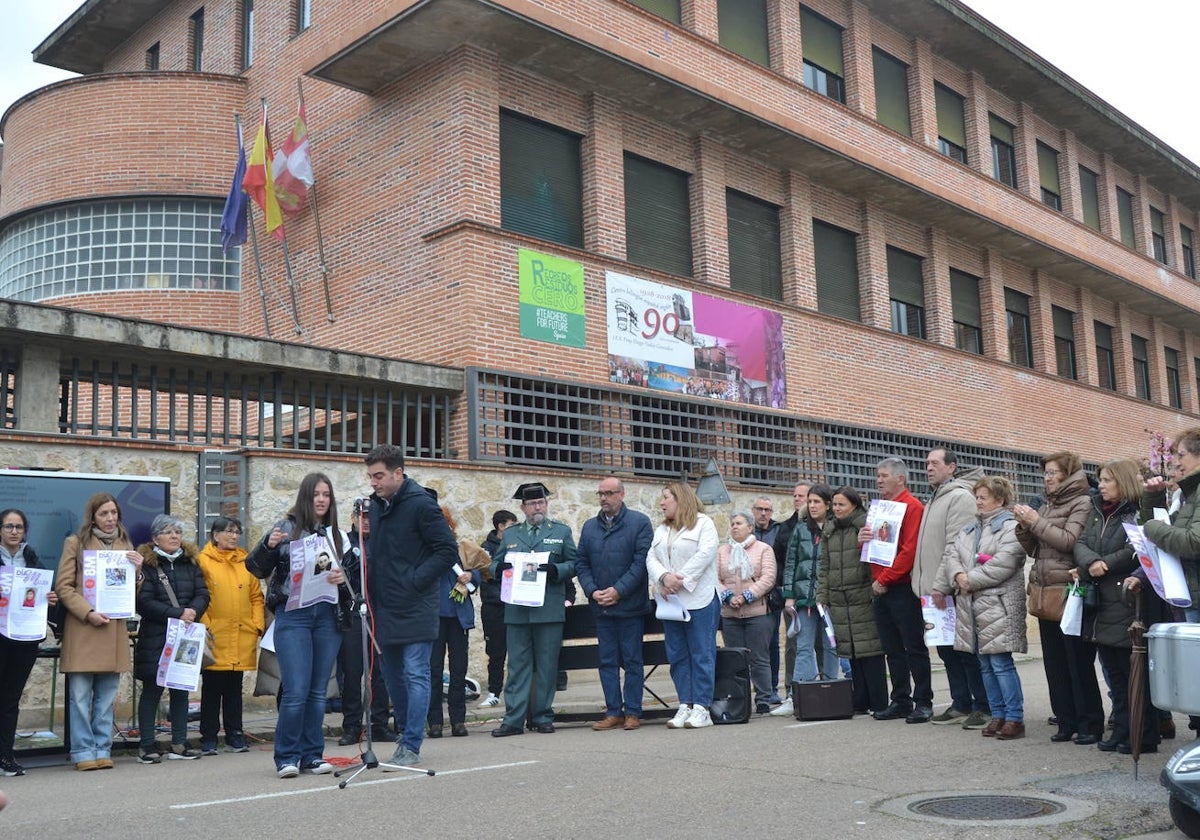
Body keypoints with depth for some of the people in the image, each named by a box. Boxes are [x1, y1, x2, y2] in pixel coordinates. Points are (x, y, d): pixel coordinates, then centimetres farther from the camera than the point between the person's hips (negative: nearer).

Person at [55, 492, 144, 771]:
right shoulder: (76, 543, 5)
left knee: (106, 697, 6)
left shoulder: (125, 545, 17)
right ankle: (83, 751, 4)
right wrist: (88, 613, -13)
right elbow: (63, 586, -1)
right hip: (82, 631, -3)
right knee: (80, 696, -3)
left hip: (115, 631, 3)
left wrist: (136, 571, -2)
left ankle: (102, 749, 12)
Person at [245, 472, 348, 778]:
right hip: (292, 615, -4)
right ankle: (286, 757, 5)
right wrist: (268, 546, -17)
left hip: (327, 615, 4)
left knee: (318, 691, 8)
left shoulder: (337, 534, 12)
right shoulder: (287, 528, 2)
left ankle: (312, 755, 17)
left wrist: (345, 577, -8)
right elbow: (256, 569, 1)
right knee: (296, 691, -8)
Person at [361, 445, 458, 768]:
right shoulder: (376, 505, 11)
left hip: (415, 607, -8)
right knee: (392, 674, 15)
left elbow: (448, 551, -13)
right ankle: (406, 731, 28)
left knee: (415, 674, -4)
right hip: (385, 606, 8)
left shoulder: (421, 504, -12)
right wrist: (371, 586, 8)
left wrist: (414, 581, -16)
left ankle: (411, 746, 0)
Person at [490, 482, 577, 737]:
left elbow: (573, 564, 5)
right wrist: (500, 568, -8)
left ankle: (542, 716, 11)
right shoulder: (510, 534, 17)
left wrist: (555, 570, -14)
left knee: (547, 666, 2)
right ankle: (514, 719, 3)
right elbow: (495, 565, 16)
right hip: (517, 610, 1)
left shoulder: (562, 532, 11)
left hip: (550, 609, -1)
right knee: (517, 665, 1)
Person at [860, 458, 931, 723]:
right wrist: (863, 539, -2)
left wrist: (885, 579, -17)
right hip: (881, 589, 8)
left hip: (903, 588, -8)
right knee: (892, 649, 12)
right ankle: (901, 701, 19)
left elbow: (910, 550, -17)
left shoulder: (912, 506, -9)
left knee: (914, 648, -1)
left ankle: (923, 702, 6)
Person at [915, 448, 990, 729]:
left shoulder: (960, 496, -12)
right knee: (946, 649, 13)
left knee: (967, 651, -3)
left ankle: (983, 707, 5)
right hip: (935, 590, 10)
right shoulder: (935, 499, 18)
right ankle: (961, 705, 22)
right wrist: (923, 581, 15)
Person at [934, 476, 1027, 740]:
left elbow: (1003, 564, -17)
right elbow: (952, 553, 10)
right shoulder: (970, 529, 19)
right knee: (985, 664, 11)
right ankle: (998, 715, 19)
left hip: (998, 605, -8)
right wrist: (957, 575, -9)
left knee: (1001, 662, -8)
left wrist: (971, 580, -13)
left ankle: (1014, 718, -1)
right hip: (972, 605, 8)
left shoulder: (1010, 527, -7)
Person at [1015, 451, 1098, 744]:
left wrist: (1036, 522, -13)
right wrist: (1024, 525, 0)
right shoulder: (1046, 506, 16)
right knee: (1054, 662, 10)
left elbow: (1070, 541, -17)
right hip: (1044, 595, 8)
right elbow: (1032, 549, 16)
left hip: (1068, 594, -8)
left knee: (1077, 662, -3)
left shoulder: (1082, 503, -5)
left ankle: (1090, 723, 5)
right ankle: (1066, 721, 18)